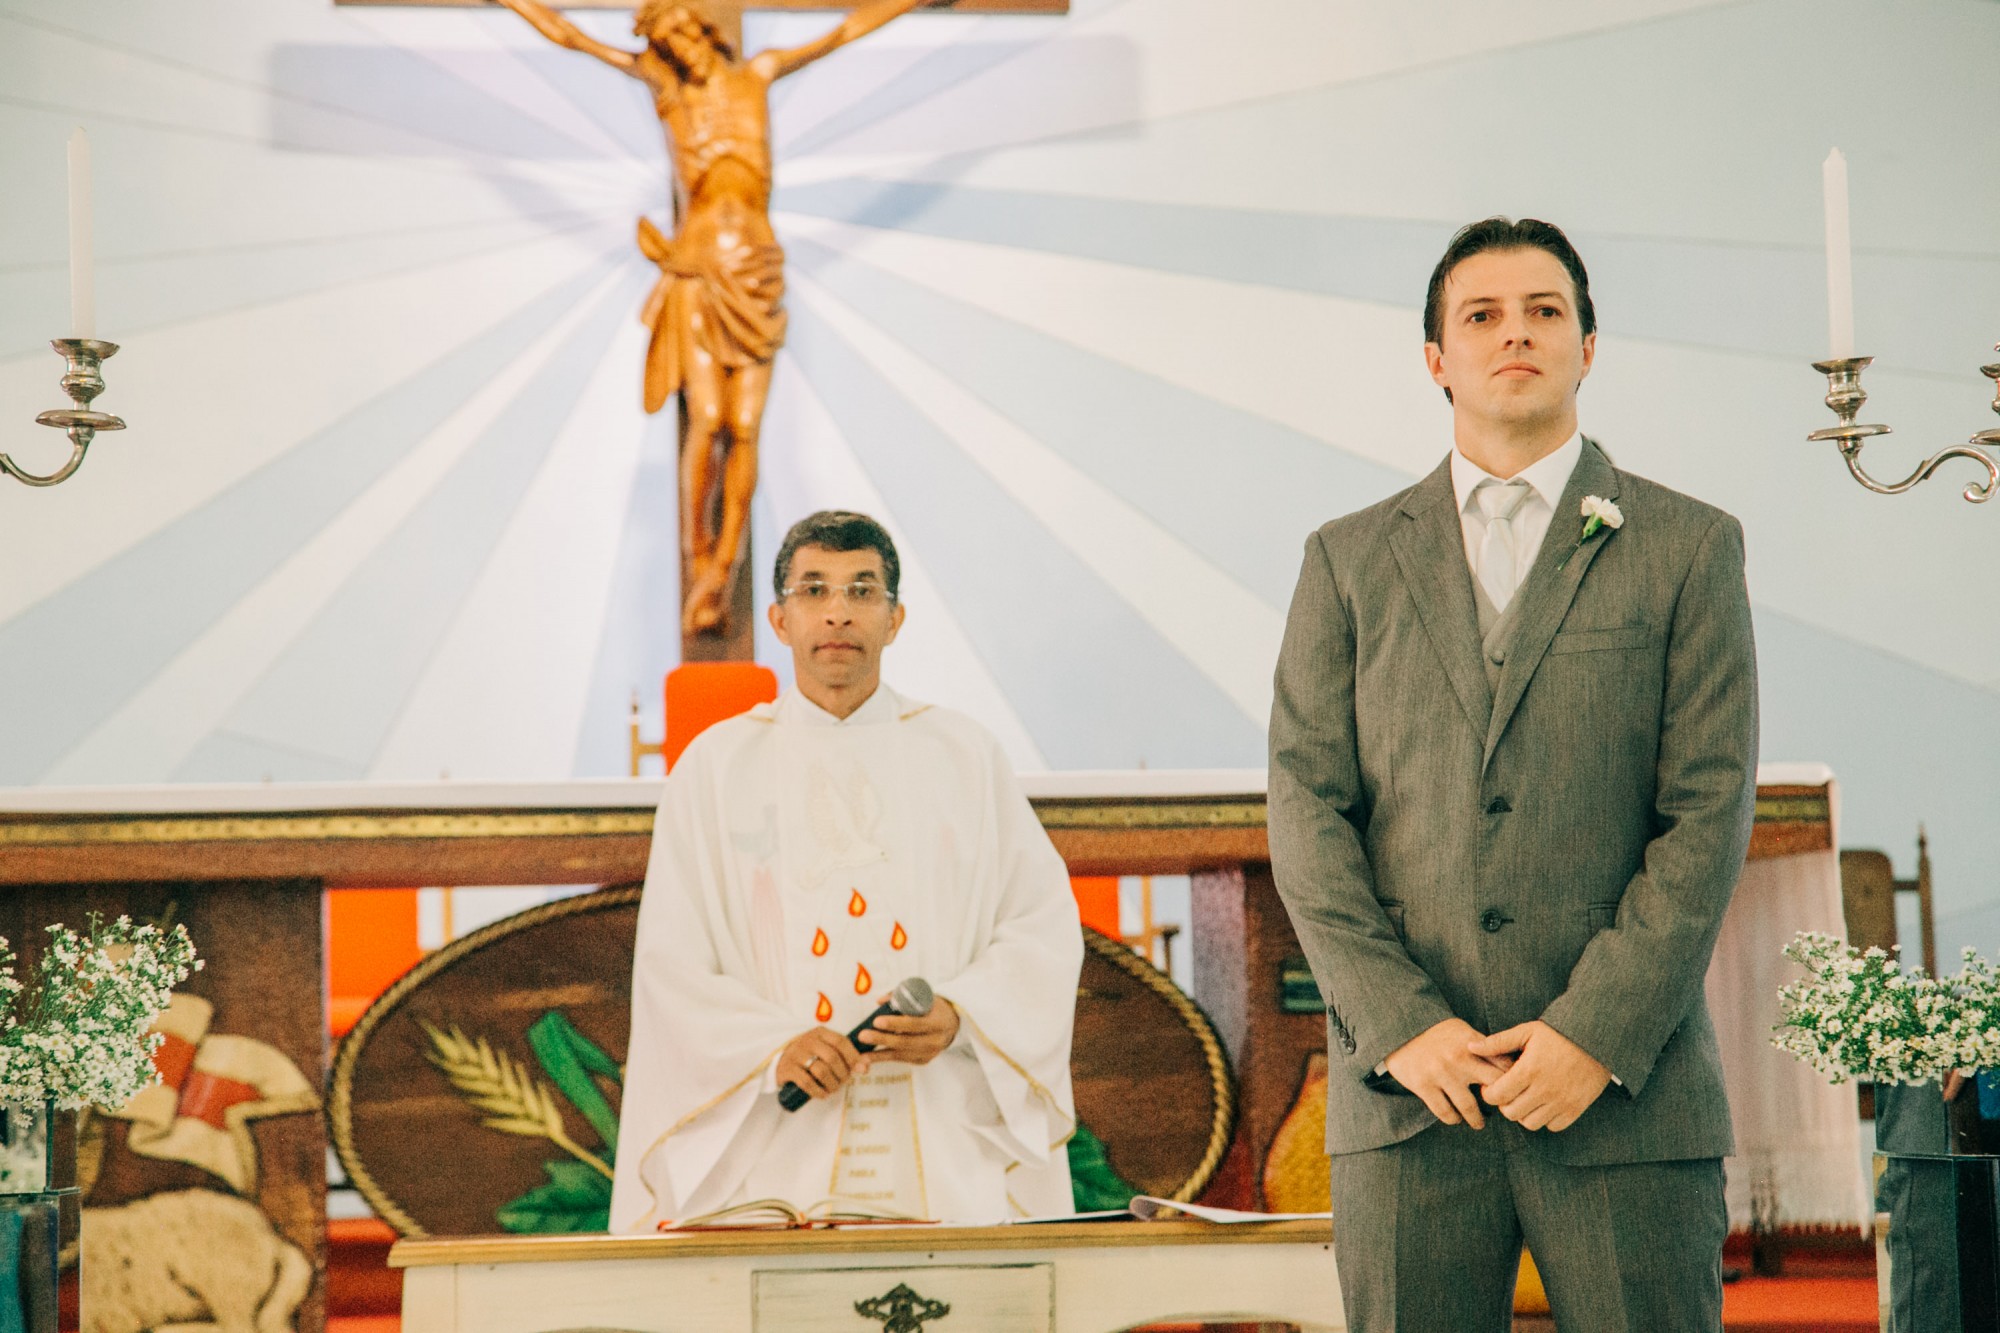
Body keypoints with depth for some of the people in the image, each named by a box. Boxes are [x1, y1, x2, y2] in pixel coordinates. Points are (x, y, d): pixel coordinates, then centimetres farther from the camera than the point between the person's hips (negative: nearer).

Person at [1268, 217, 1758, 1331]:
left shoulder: (1688, 549, 8)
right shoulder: (1350, 561, 13)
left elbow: (1711, 812, 0)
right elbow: (1308, 812, 5)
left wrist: (1599, 1033, -10)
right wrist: (1398, 1025, -8)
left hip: (1629, 1086, -1)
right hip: (1408, 1087, 1)